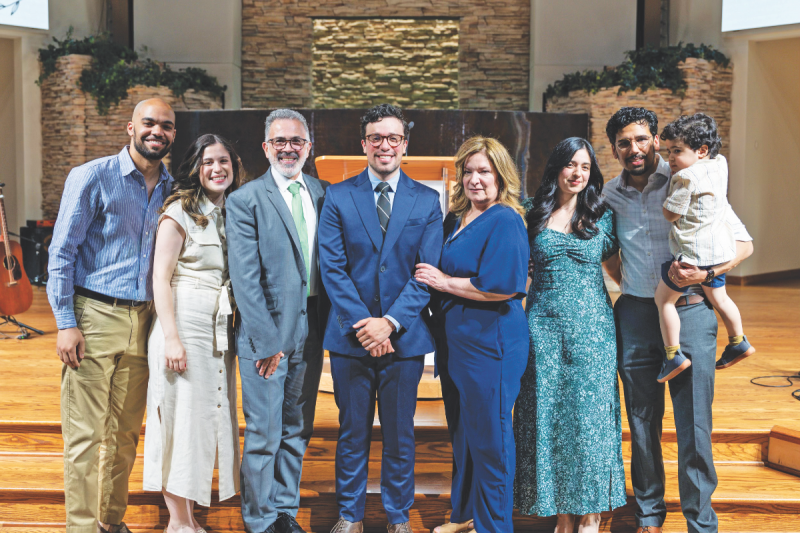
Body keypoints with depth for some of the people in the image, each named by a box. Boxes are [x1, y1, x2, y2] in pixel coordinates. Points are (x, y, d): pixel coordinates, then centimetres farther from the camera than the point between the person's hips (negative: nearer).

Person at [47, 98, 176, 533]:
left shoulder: (171, 189, 12)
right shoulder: (93, 177, -3)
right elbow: (62, 252, -5)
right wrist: (66, 323, -11)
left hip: (142, 320, 5)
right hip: (94, 316, -5)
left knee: (125, 432, 11)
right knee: (85, 433, -4)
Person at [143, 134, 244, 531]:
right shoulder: (180, 212, -6)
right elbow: (161, 278, -10)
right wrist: (171, 338, -17)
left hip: (221, 330, 7)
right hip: (184, 323, -7)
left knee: (213, 416, 9)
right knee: (181, 417, -1)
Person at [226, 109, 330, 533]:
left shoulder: (322, 194, 9)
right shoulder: (245, 201, -6)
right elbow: (245, 279, -10)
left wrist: (325, 324, 3)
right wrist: (267, 341, -14)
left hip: (310, 331, 5)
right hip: (267, 332, -5)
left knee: (297, 432, 13)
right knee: (264, 435, 1)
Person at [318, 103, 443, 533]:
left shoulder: (427, 201, 4)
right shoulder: (338, 197, 4)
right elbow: (332, 268, -3)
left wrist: (390, 322, -14)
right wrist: (363, 325, -13)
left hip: (405, 337, 0)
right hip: (350, 336, 0)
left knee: (399, 434, 9)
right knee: (352, 433, 9)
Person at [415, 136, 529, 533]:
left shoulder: (504, 221, -14)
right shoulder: (462, 219, 12)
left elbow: (501, 286, -23)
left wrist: (444, 281, -14)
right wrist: (439, 279, 3)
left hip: (490, 341, -9)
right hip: (461, 339, 9)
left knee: (488, 437, 2)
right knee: (463, 431, 18)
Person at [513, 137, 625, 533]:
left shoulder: (603, 216, 5)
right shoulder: (533, 214, 6)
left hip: (592, 327, -1)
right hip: (544, 326, 1)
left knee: (590, 415, -1)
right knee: (548, 415, 2)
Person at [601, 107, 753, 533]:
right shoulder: (610, 195, 5)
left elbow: (742, 244, -5)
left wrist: (705, 273, -20)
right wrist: (626, 283, 12)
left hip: (688, 311, -3)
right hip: (635, 316, 3)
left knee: (694, 426, -4)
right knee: (642, 422, 10)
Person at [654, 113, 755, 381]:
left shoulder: (685, 178, -20)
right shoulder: (720, 163, 4)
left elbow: (670, 214, -14)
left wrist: (673, 180, -5)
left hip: (693, 251, -9)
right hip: (720, 249, 9)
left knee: (663, 298, 3)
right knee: (718, 297, 25)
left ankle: (674, 355, 2)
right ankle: (738, 343, 37)